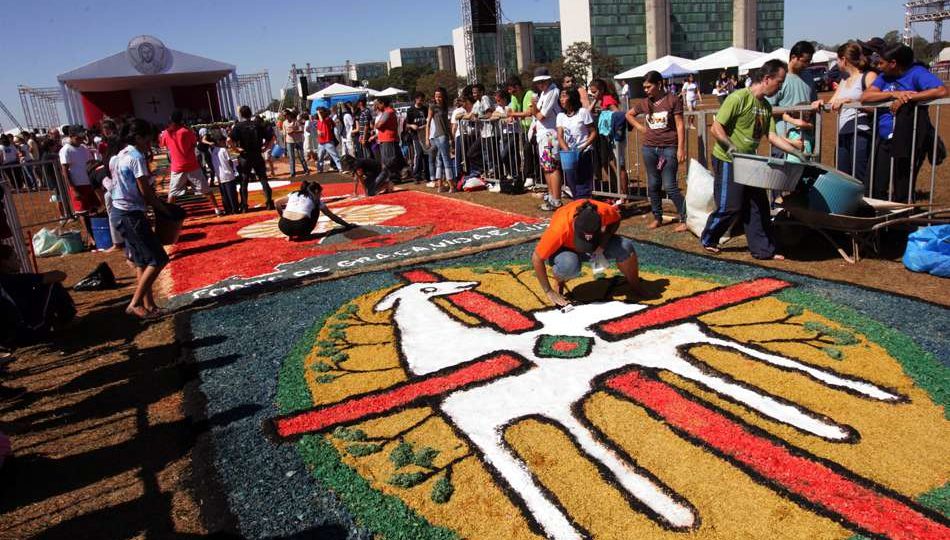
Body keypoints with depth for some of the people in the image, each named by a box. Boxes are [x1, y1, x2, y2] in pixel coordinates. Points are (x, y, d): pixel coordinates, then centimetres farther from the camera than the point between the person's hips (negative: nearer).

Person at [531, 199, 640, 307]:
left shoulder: (605, 211, -31)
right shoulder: (560, 228, -38)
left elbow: (616, 221, -5)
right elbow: (537, 259, -29)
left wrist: (604, 242, -24)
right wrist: (549, 292, -26)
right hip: (565, 249, -3)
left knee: (626, 247, -23)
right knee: (569, 265, -38)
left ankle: (637, 289, 3)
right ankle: (559, 286, -3)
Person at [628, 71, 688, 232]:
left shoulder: (673, 100, -4)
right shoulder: (644, 103, 7)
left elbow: (679, 125, -6)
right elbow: (629, 114, 25)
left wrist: (681, 148, -12)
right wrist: (640, 127, 10)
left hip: (669, 148, -5)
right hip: (649, 148, 5)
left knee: (669, 186, -9)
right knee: (653, 185, 10)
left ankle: (685, 219, 1)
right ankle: (657, 217, 22)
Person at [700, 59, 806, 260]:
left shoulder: (766, 106, 9)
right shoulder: (739, 98, -16)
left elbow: (773, 136, 8)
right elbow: (716, 127, -19)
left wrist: (797, 152, 1)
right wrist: (730, 145, -33)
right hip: (727, 162, -8)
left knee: (759, 206, 7)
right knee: (730, 206, -4)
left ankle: (763, 249, 14)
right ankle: (708, 240, 19)